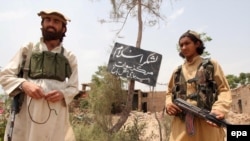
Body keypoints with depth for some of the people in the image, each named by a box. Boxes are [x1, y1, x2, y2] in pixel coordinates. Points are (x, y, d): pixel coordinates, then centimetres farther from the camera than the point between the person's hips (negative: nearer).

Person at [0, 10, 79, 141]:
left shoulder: (69, 57, 10)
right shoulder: (28, 49, 9)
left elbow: (73, 88, 13)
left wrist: (62, 94, -9)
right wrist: (23, 84, -13)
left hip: (56, 116, 1)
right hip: (27, 113, 0)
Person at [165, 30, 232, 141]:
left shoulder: (212, 65, 11)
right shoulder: (177, 71, 20)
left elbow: (224, 90, 4)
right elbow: (169, 92, 25)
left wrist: (219, 109, -16)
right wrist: (168, 104, 1)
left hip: (207, 121, -2)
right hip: (181, 123, 3)